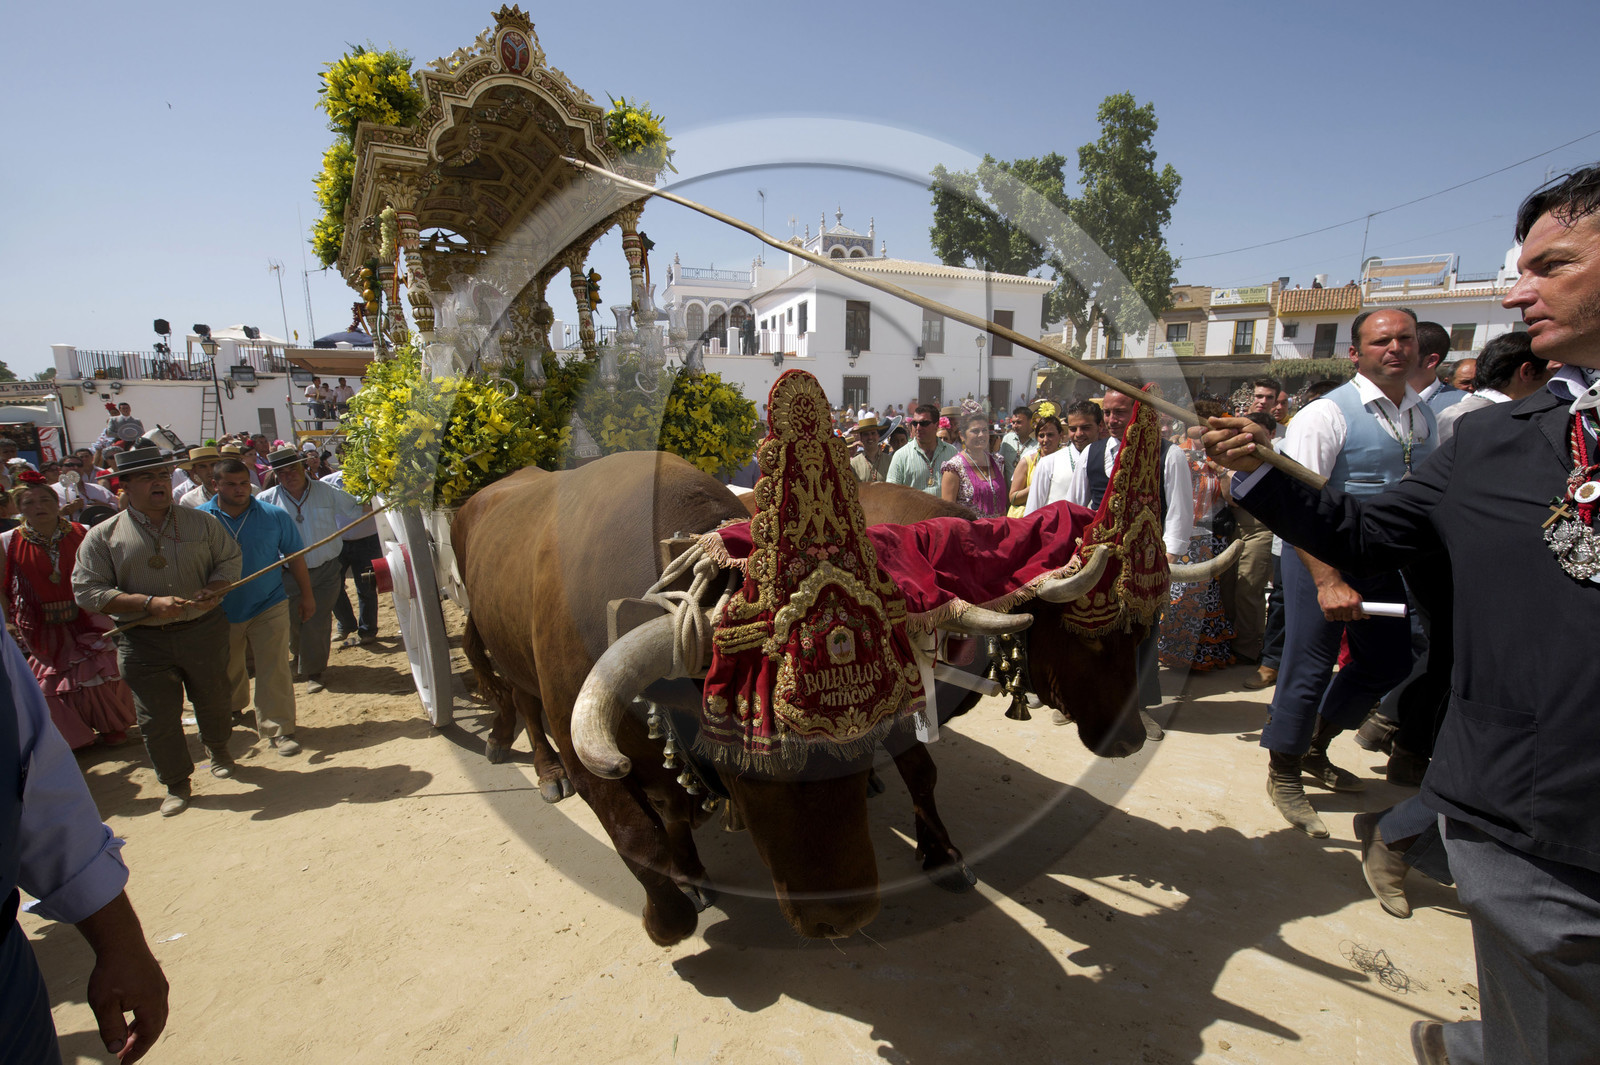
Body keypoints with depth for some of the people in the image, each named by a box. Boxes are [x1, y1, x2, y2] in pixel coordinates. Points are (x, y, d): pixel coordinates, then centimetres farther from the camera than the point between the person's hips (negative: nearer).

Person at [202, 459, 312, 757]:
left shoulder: (275, 516, -6)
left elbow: (295, 556, 2)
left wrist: (306, 595, 5)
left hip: (269, 607, -2)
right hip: (221, 610, 2)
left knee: (274, 670, -5)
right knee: (226, 671, 21)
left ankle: (278, 730, 4)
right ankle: (232, 710, 49)